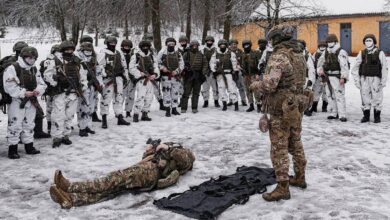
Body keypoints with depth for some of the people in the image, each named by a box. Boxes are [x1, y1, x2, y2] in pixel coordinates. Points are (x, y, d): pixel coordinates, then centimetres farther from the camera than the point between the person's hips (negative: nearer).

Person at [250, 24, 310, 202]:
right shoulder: (299, 55, 8)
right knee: (295, 144, 21)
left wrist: (254, 85, -8)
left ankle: (283, 188, 5)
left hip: (281, 109, -9)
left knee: (279, 148, 0)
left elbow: (269, 84, -26)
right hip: (297, 106, 9)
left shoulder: (279, 56, -19)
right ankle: (300, 178, 35)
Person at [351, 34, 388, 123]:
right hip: (364, 79, 3)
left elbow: (384, 68, -2)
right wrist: (357, 80, 2)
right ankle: (366, 116, 13)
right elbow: (356, 68, 9)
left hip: (375, 79, -3)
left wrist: (383, 81, -8)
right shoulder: (362, 53, 7)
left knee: (377, 98, -1)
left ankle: (377, 117, 10)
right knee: (365, 98, 4)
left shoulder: (380, 53, -2)